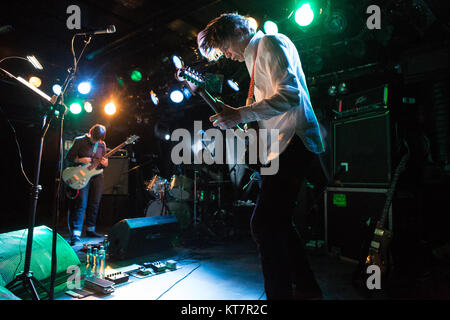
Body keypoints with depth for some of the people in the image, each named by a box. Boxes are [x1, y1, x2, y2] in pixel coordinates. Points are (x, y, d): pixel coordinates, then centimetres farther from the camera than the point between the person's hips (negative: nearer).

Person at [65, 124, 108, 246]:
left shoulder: (102, 144, 9)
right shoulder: (79, 141, -4)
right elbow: (68, 157, -1)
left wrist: (105, 164, -6)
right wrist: (80, 160, -17)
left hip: (97, 175, 5)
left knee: (94, 204, 8)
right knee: (81, 204, -14)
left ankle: (90, 229, 22)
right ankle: (76, 234, -14)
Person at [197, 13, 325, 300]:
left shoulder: (271, 43, -3)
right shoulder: (255, 58, 26)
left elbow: (289, 95, -19)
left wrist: (240, 115, -21)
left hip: (294, 140, -11)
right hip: (283, 146, 11)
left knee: (264, 224, -15)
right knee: (278, 221, 14)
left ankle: (281, 292, -4)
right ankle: (307, 287, 27)